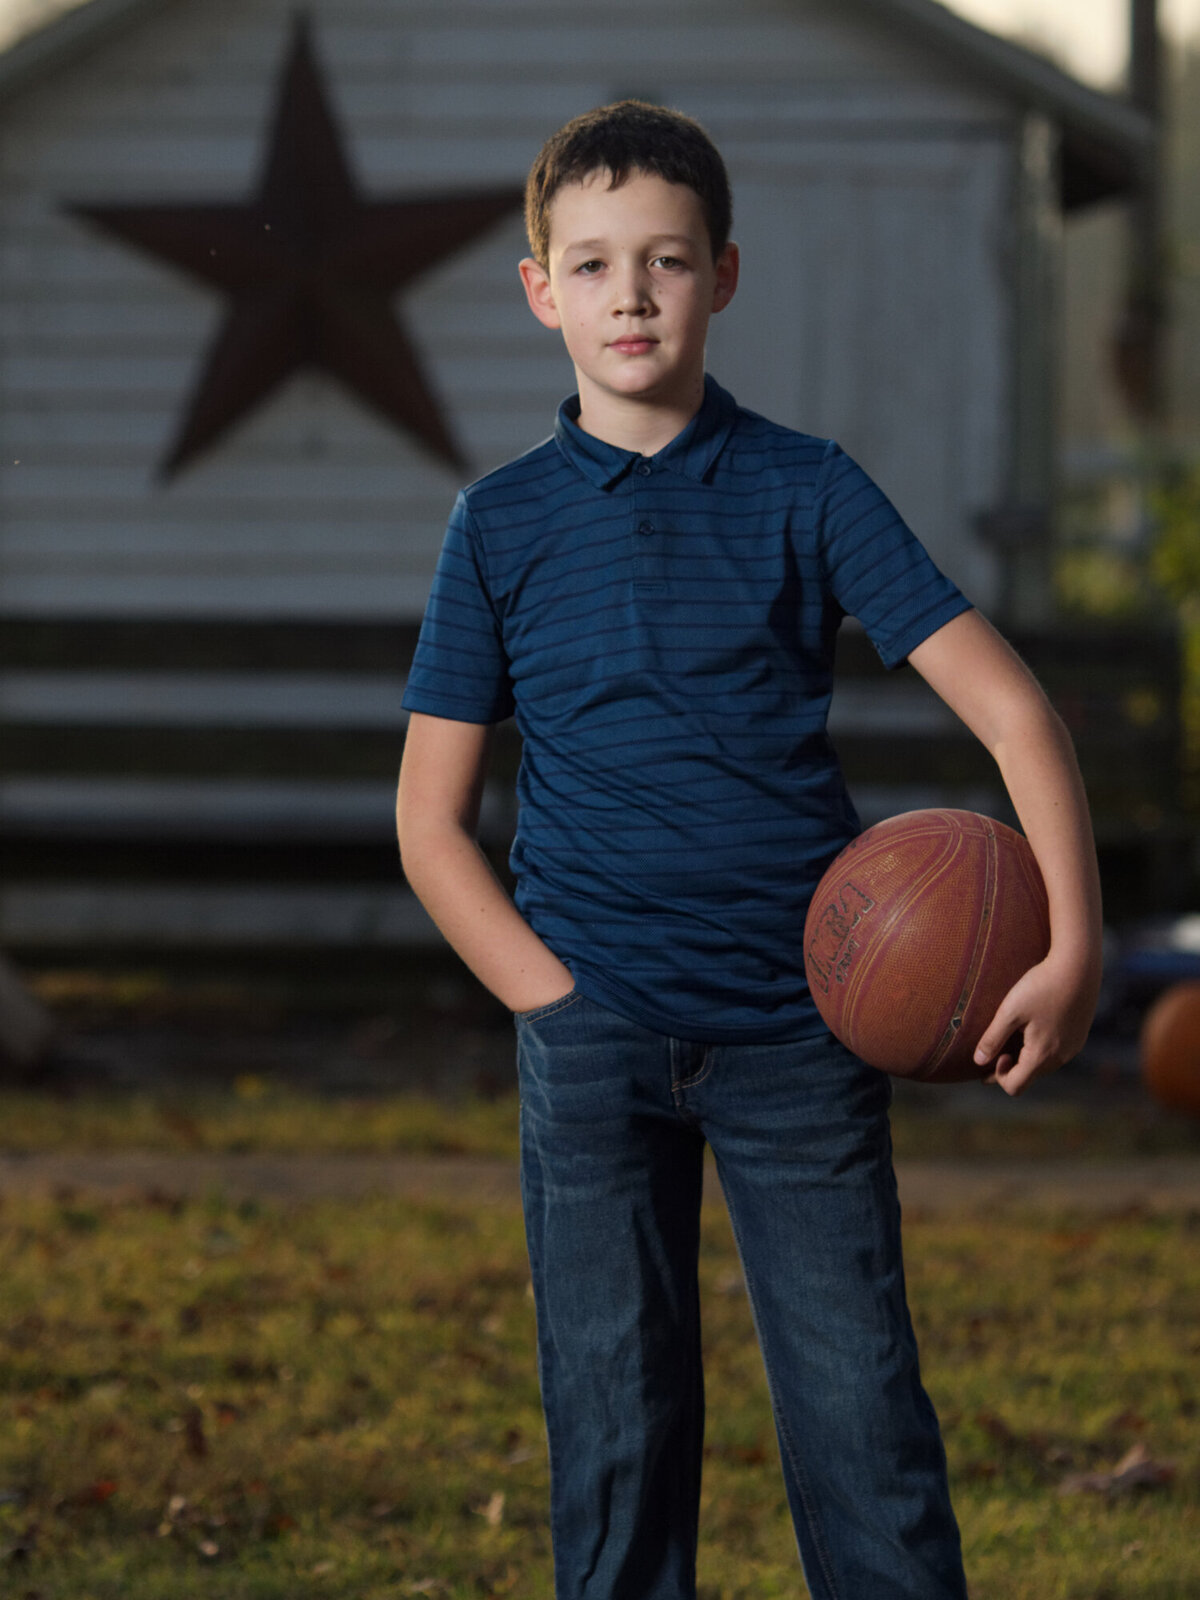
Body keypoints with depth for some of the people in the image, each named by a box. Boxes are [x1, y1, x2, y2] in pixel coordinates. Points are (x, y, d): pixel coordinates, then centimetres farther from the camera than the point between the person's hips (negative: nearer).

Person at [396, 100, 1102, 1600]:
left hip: (799, 1026, -1)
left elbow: (1008, 705, -1)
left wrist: (1073, 946, -13)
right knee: (615, 1419, 3)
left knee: (859, 1407, -3)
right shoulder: (503, 523, 4)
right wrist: (556, 1000, -5)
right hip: (593, 1038, 1)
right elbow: (430, 818, 7)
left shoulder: (804, 491, 2)